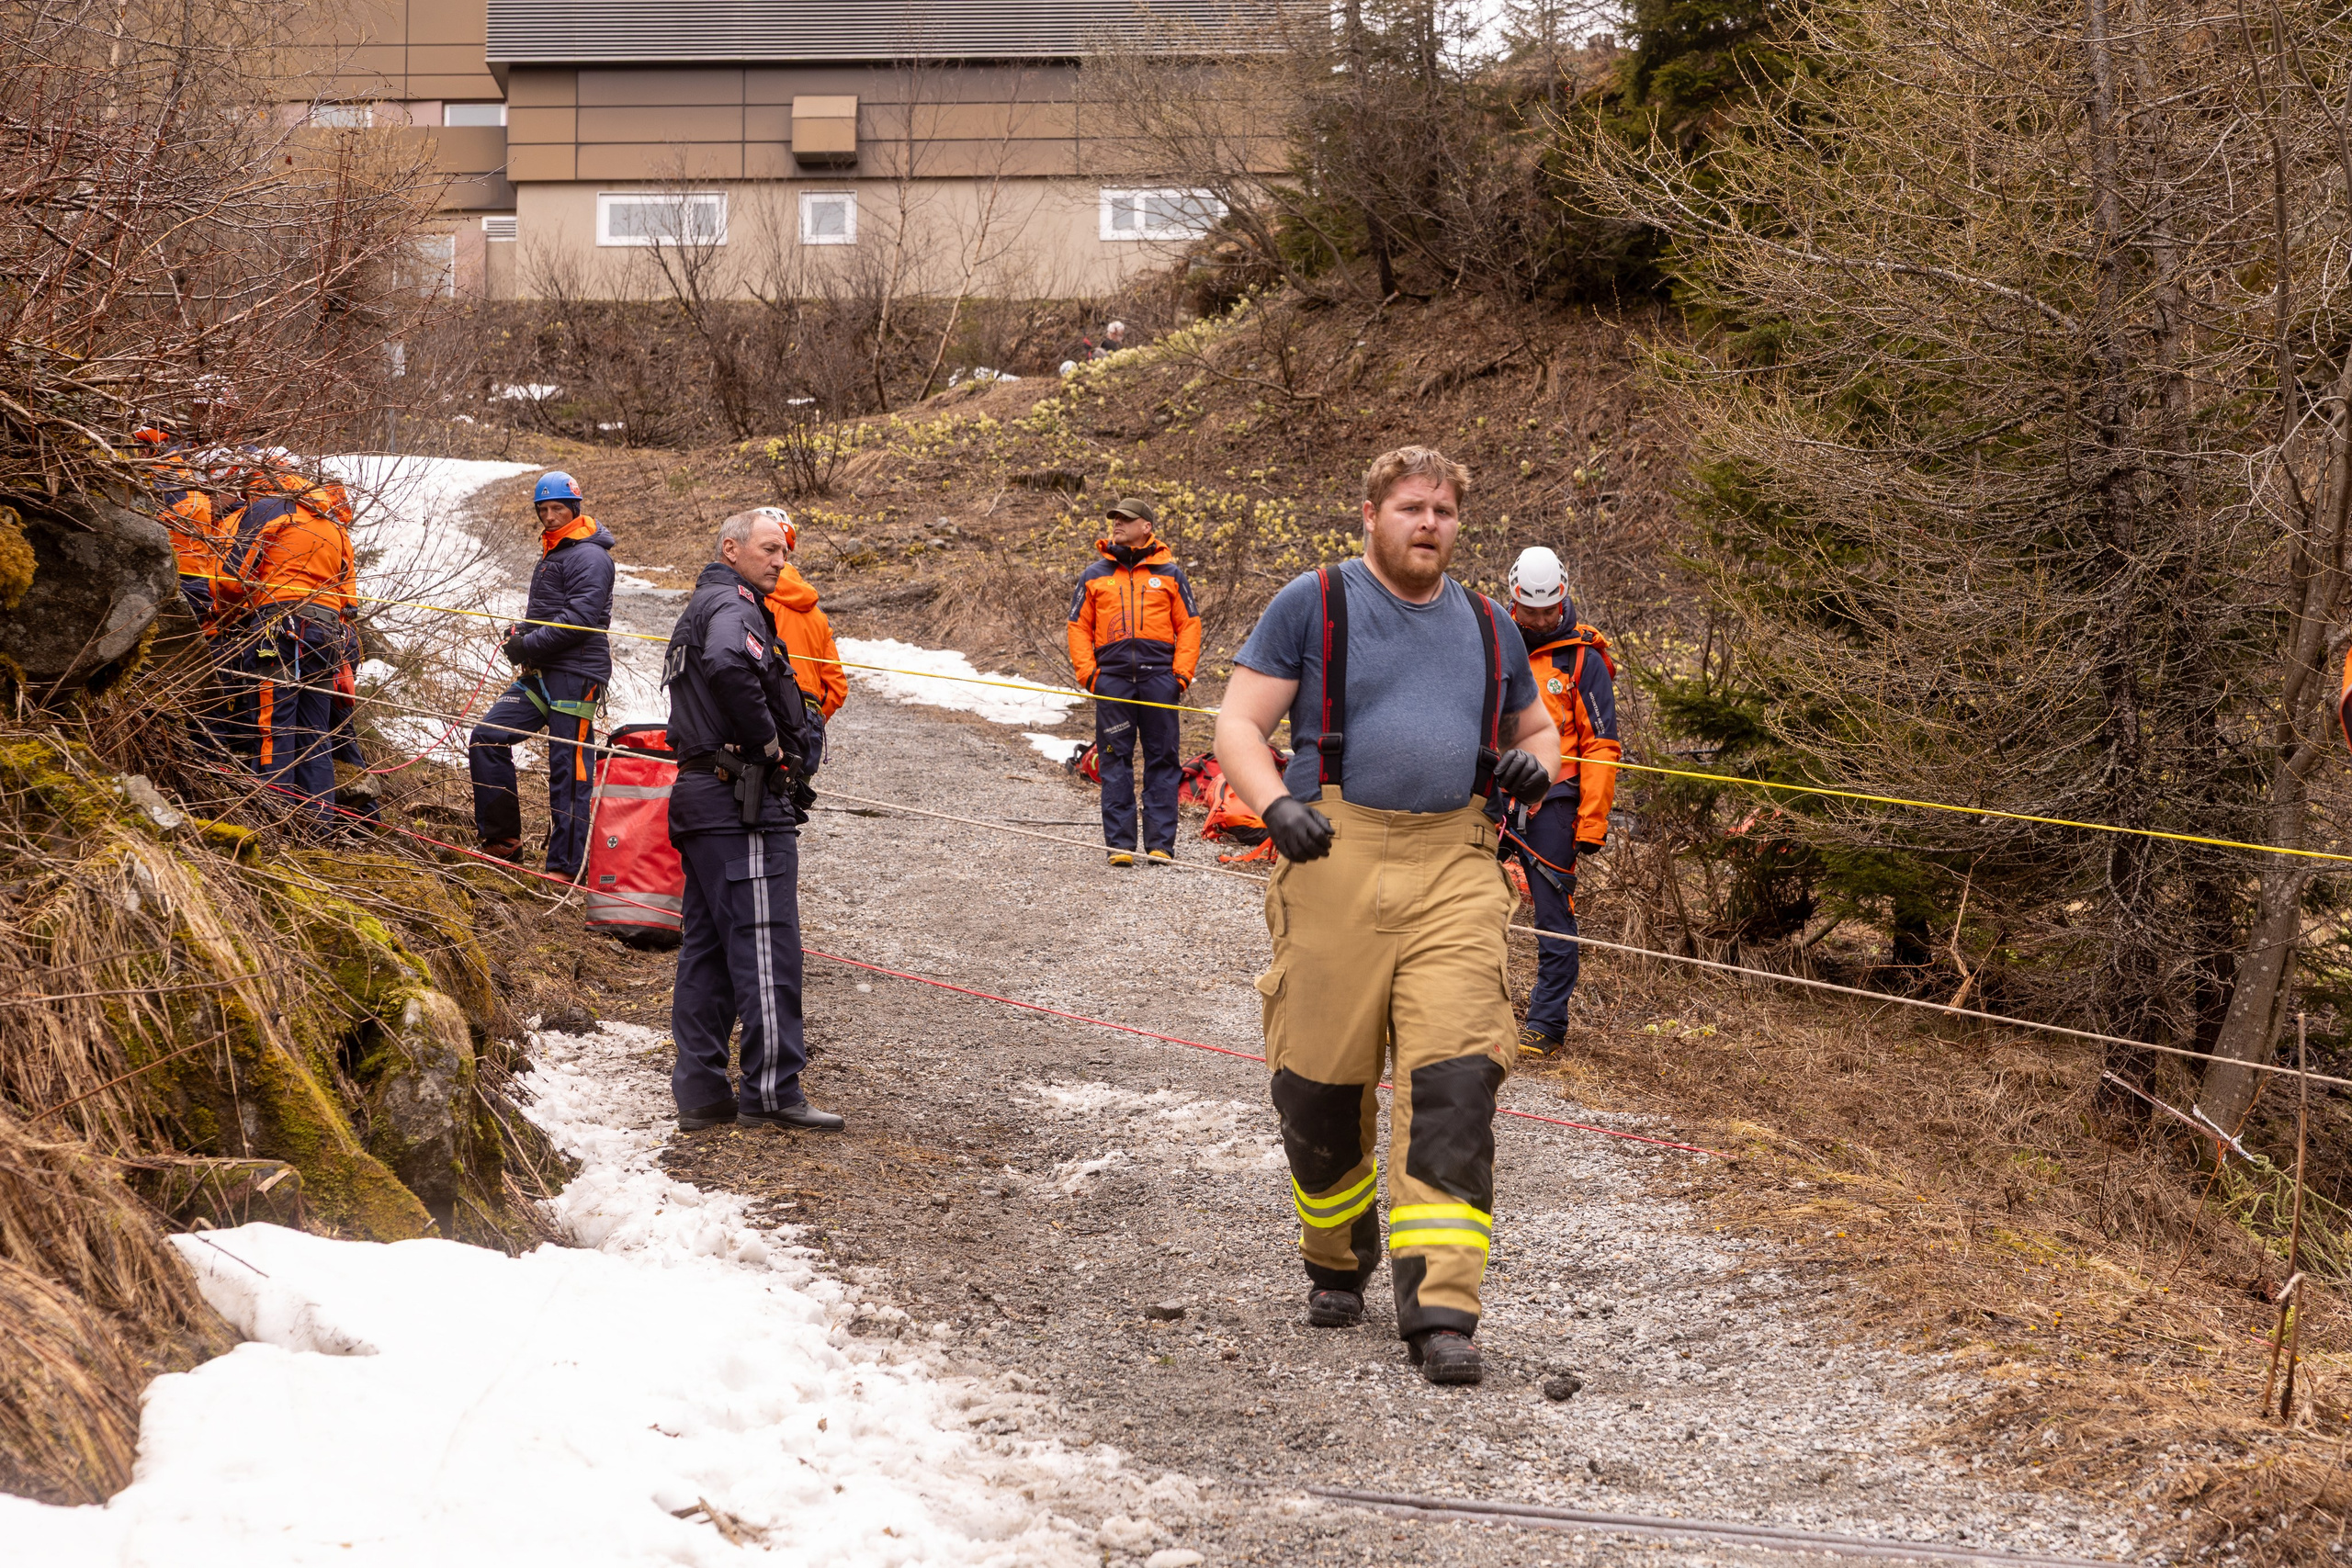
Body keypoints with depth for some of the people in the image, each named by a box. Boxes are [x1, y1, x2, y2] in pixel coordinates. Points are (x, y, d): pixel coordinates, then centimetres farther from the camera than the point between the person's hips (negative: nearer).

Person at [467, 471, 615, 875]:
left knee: (568, 766, -7)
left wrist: (530, 645, -17)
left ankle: (565, 865, -4)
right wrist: (520, 634, 10)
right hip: (541, 674, 10)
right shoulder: (552, 555, 22)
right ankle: (502, 839, 6)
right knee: (486, 738, 0)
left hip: (576, 674, -10)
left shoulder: (589, 556, -9)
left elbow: (581, 617, -20)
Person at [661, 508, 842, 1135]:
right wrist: (767, 738, -20)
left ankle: (700, 1090, 13)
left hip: (700, 796, 11)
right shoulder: (733, 604, -11)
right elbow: (729, 664, -33)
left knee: (707, 947, 11)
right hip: (746, 803, -11)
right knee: (766, 943, -8)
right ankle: (772, 1090, -8)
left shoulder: (701, 607, 23)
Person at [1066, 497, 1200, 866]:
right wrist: (1087, 673, -1)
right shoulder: (1094, 576, 13)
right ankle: (1120, 843, 2)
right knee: (1115, 761, -1)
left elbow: (1188, 625, 9)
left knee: (1162, 760, 0)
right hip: (1112, 677, 1)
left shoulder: (1169, 574, 10)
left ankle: (1160, 843, 3)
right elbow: (1079, 628, 12)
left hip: (1159, 677, -1)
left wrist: (1182, 673, -2)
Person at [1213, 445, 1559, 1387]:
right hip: (1337, 859, -2)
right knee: (1322, 1084, 4)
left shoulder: (1486, 626, 19)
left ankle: (1439, 1311, -14)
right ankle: (1336, 1264, 31)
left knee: (1454, 1080, -12)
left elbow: (1535, 727, 31)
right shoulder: (1313, 604, 5)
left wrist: (1532, 762, 6)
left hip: (1455, 872, 2)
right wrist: (1275, 805, -18)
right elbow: (1239, 724, 2)